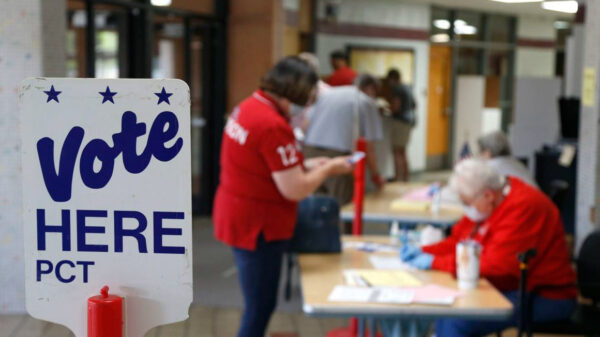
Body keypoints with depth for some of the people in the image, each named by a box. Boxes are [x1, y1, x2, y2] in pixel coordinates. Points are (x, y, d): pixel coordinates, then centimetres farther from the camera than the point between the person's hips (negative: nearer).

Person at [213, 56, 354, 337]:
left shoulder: (247, 107, 5)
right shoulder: (274, 126, -24)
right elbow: (295, 190, -21)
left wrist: (307, 166, 11)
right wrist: (329, 169, -5)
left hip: (239, 217, 10)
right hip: (258, 226, -10)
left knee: (259, 304, 22)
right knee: (260, 307, 2)